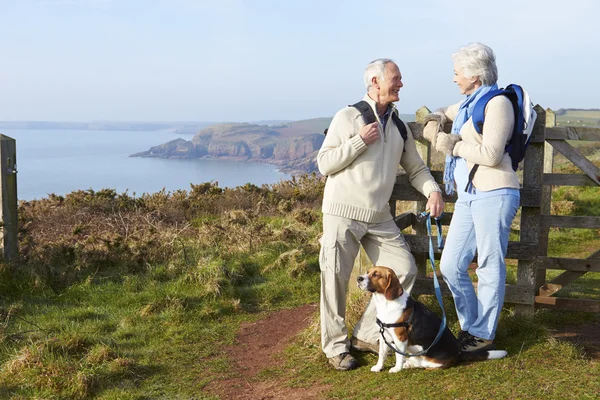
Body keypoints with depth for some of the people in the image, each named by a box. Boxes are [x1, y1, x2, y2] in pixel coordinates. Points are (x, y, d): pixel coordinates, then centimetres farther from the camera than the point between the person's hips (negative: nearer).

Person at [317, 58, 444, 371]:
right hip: (342, 213, -5)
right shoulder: (347, 117, -4)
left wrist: (433, 191, -5)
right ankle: (335, 345, 15)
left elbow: (415, 168, 14)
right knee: (336, 280, -2)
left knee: (404, 269, 1)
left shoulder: (399, 127, 11)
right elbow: (324, 164, -6)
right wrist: (360, 141, -14)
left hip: (379, 218, 6)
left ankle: (366, 335, 13)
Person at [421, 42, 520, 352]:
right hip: (468, 196, 9)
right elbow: (444, 113, 37)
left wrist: (448, 142, -10)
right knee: (451, 266, 8)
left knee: (490, 268, 1)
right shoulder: (469, 103, 17)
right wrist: (434, 121, 12)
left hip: (493, 195, -9)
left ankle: (483, 335, 12)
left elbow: (490, 154, -18)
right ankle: (471, 326, 22)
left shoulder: (497, 103, -9)